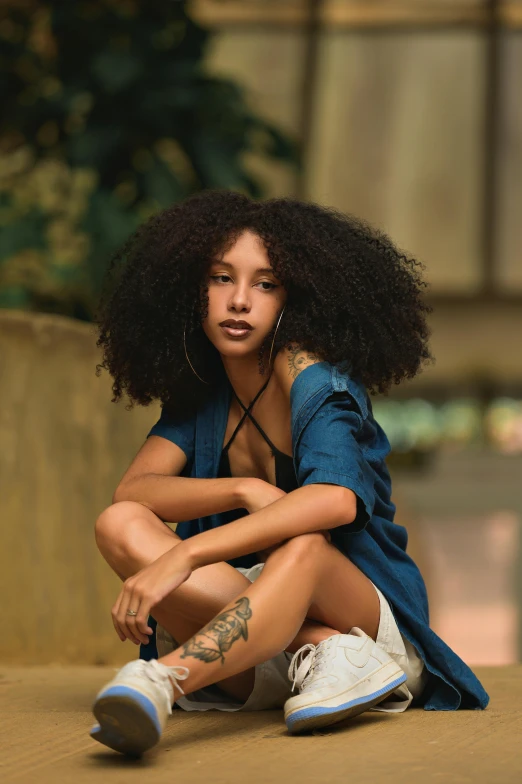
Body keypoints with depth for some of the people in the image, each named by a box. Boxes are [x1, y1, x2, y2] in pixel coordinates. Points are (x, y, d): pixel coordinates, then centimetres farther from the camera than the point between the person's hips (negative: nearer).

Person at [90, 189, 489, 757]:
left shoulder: (316, 382, -14)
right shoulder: (201, 392, 6)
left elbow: (334, 501, -35)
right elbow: (131, 491, -9)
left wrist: (182, 557, -42)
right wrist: (246, 491, -26)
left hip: (369, 616, -5)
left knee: (305, 547, -38)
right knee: (119, 525, -17)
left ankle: (157, 682, -61)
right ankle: (319, 652, -28)